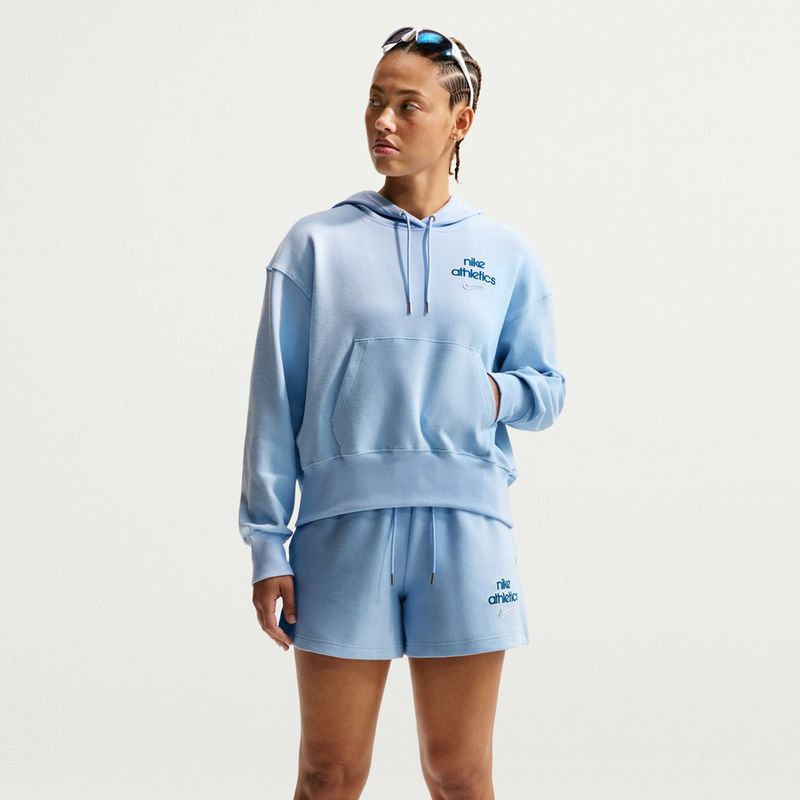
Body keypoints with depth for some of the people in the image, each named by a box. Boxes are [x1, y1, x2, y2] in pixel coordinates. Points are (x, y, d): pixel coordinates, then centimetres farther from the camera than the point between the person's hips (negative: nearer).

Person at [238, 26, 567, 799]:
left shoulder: (505, 254, 10)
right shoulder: (316, 244, 5)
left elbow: (547, 388, 15)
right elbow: (275, 404, 4)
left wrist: (495, 394, -9)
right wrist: (267, 546, -2)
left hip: (466, 532, 1)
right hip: (342, 529, -1)